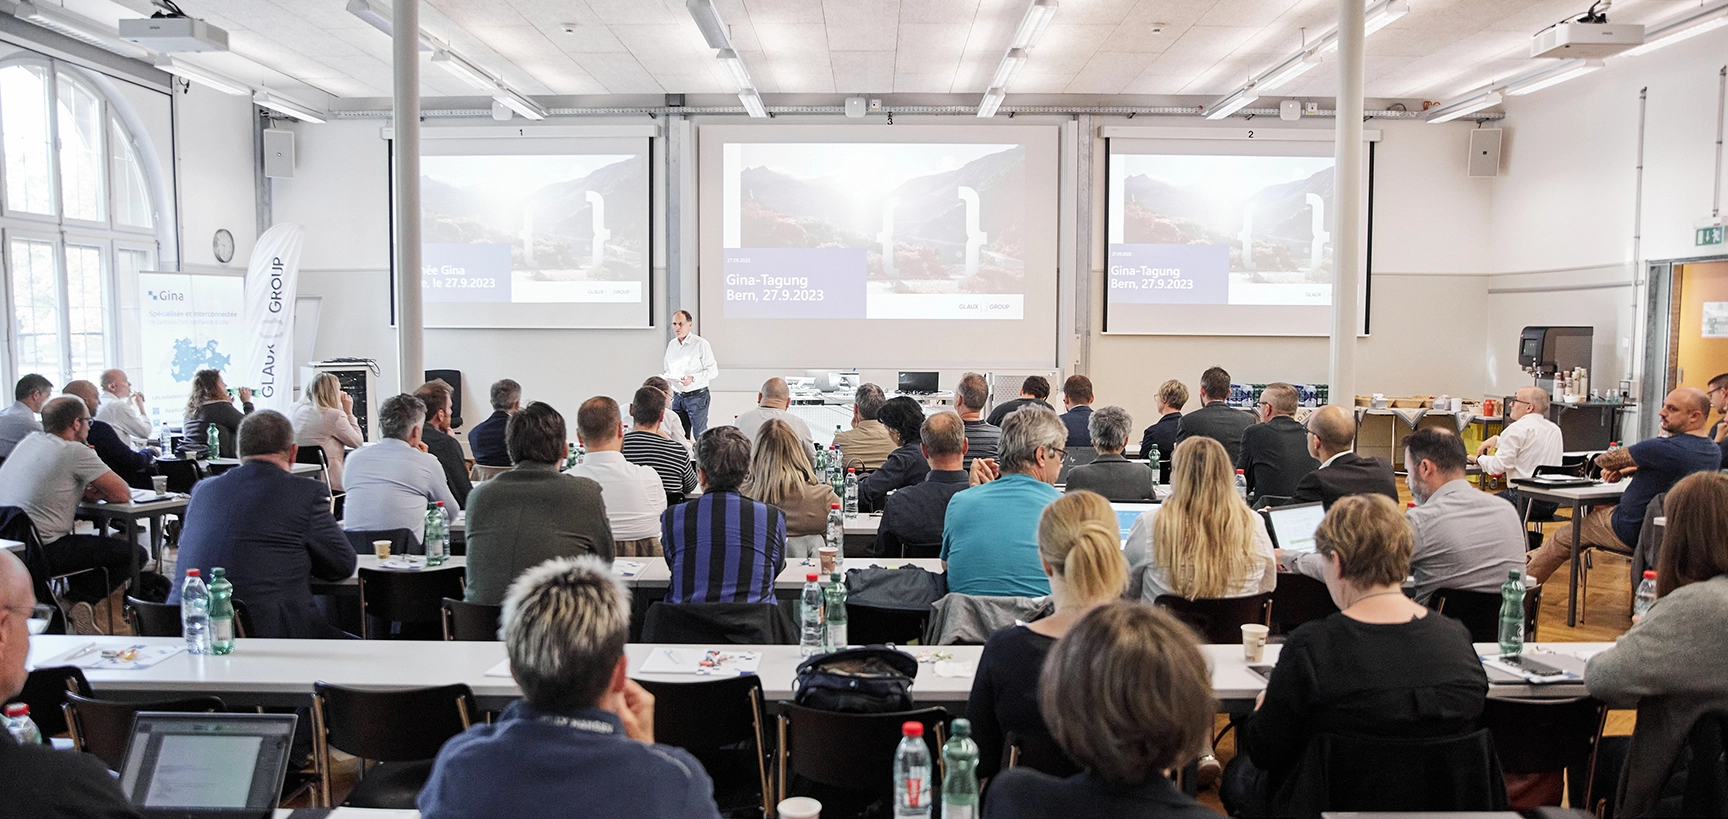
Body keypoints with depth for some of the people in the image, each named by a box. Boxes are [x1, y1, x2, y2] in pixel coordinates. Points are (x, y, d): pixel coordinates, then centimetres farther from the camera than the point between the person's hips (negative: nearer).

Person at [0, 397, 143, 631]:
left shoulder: (29, 442, 11)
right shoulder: (75, 451, -12)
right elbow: (123, 494, -9)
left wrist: (82, 492, 6)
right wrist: (91, 492, 11)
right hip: (44, 552, -9)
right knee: (135, 554, 0)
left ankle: (76, 601, 22)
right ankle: (80, 602, -2)